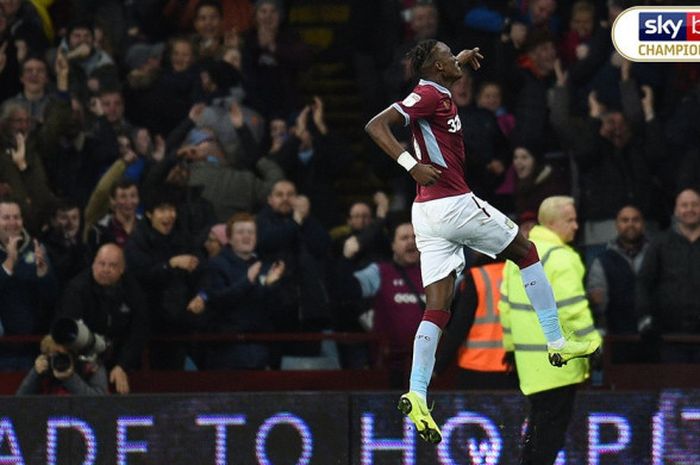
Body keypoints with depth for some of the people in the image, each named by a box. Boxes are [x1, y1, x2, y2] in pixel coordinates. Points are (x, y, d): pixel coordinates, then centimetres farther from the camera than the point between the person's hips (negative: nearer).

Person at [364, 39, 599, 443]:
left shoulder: (436, 92, 16)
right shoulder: (429, 95, -10)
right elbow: (376, 126, -21)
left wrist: (460, 60, 39)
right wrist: (412, 165, -29)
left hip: (428, 213, 9)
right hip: (454, 204, -9)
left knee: (438, 310, 1)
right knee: (525, 251, 12)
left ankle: (417, 395, -14)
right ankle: (558, 343, 16)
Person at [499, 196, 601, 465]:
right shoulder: (560, 258, -15)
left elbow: (506, 304, 18)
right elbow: (573, 309, -21)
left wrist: (511, 346, 25)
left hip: (528, 356, 9)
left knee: (539, 420, 17)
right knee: (553, 425, -3)